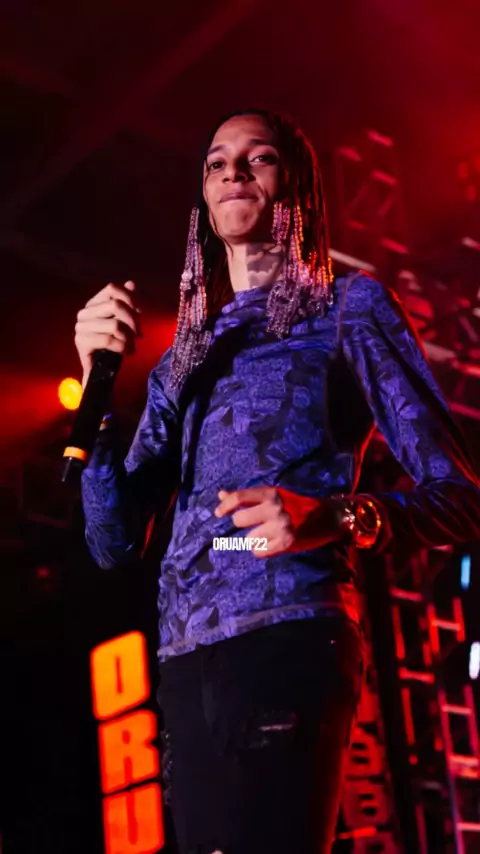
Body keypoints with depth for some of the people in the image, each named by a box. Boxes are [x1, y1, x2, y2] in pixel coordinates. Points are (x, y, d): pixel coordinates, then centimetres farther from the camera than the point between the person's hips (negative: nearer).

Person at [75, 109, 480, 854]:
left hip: (289, 639, -5)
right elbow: (115, 542, 13)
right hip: (185, 667, 5)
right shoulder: (181, 361, 22)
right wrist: (98, 381, 2)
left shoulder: (349, 307, 8)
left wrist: (339, 518, -20)